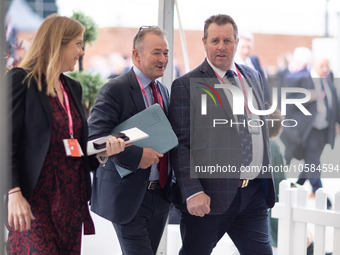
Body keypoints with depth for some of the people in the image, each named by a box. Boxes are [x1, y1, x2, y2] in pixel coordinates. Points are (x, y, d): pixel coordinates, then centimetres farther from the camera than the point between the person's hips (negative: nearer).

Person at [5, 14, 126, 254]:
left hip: (70, 199, 7)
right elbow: (7, 142, -12)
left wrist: (103, 150, 0)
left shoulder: (73, 88, 17)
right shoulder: (20, 80, -6)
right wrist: (14, 194, -20)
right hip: (34, 201, -7)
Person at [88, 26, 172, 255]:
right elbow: (96, 136, -19)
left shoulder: (163, 91, 14)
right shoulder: (114, 90, -11)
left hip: (160, 195, 7)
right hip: (128, 196, -7)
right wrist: (135, 156, -27)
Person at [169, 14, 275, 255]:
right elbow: (180, 145, -10)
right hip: (209, 196, -5)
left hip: (254, 194, 5)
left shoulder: (253, 77, 14)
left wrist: (266, 178, 19)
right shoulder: (187, 85, -6)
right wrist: (192, 192, -19)